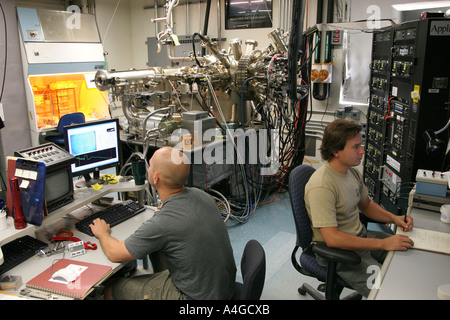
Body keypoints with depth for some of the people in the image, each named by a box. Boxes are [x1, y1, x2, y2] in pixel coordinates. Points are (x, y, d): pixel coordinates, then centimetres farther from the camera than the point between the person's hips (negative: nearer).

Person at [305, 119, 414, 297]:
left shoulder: (352, 171, 3)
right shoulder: (321, 186, -27)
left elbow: (366, 205, 19)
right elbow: (332, 238, -31)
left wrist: (394, 218, 0)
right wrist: (383, 244, -30)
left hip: (360, 237, 9)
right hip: (338, 250, -9)